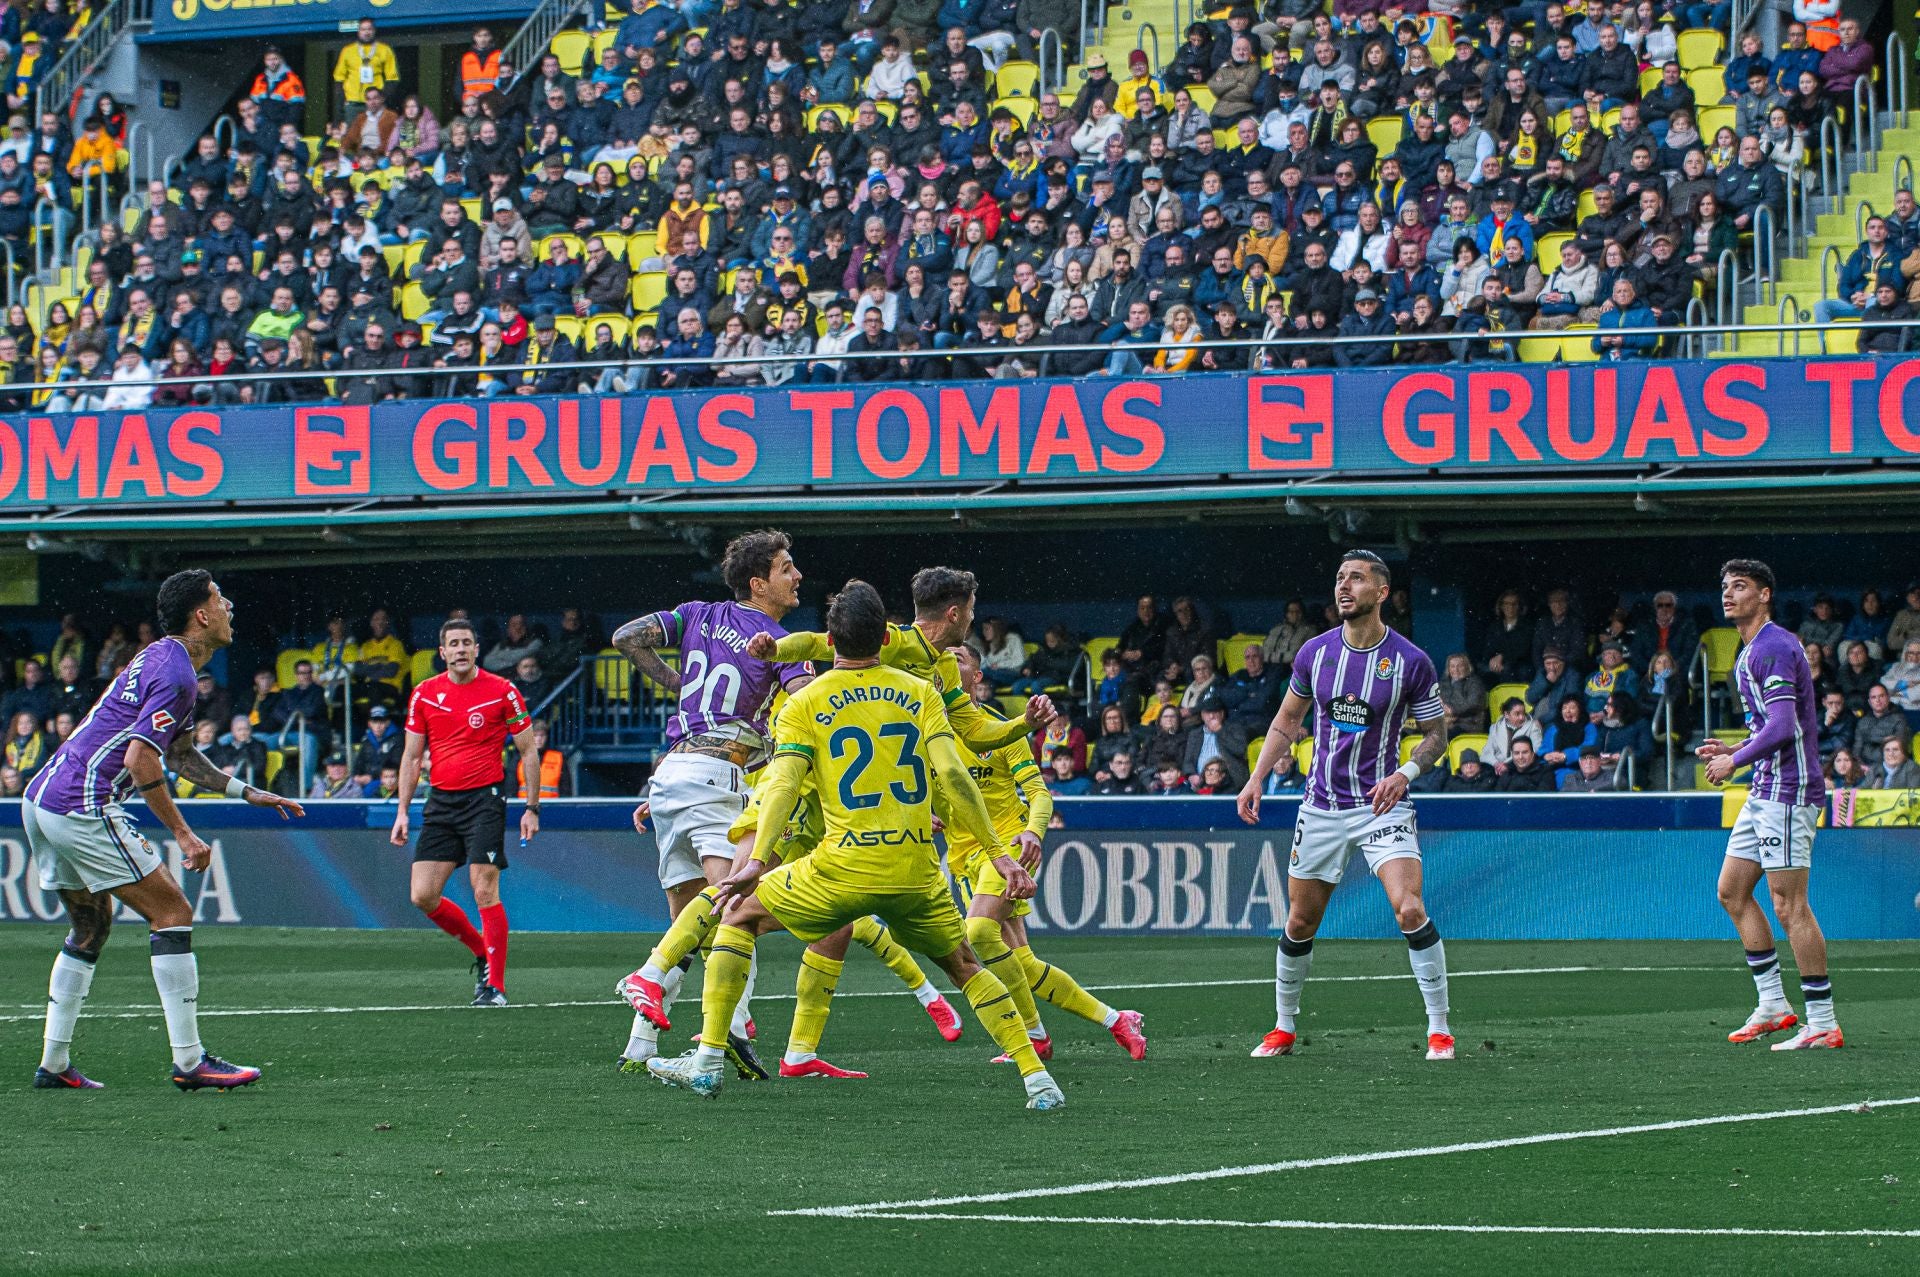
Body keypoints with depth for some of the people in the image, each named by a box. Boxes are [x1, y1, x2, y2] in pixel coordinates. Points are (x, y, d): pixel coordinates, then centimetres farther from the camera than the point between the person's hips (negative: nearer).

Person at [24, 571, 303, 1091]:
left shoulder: (161, 659, 20)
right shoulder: (175, 673, -13)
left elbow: (180, 754, 31)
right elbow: (140, 761, -21)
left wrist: (247, 792, 30)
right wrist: (184, 835, -16)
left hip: (41, 803, 10)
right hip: (86, 808, -10)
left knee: (91, 926, 20)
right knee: (172, 914, -6)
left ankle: (54, 1064, 18)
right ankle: (189, 1061, -9)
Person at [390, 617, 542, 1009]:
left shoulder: (501, 691, -3)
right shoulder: (424, 694, 7)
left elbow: (529, 750, 3)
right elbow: (412, 756, 13)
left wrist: (532, 807, -2)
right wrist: (403, 810, 7)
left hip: (484, 798, -4)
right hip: (441, 801, 4)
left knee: (485, 892, -12)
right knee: (423, 896, -2)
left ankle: (495, 985, -5)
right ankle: (482, 951, 20)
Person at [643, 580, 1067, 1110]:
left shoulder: (804, 705, 3)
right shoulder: (920, 693, 8)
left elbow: (782, 784, -10)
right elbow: (953, 775, -3)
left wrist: (757, 862, -19)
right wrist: (998, 853, -3)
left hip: (843, 868, -2)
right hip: (915, 869, 2)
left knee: (740, 914, 19)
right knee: (964, 965, 23)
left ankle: (708, 1060, 10)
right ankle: (1037, 1078, 10)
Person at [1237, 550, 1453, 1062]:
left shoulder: (1411, 662, -8)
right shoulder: (1314, 653, 1)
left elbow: (1435, 733, 2)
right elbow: (1288, 719, 15)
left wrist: (1405, 773, -16)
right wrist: (1256, 778, 7)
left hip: (1381, 804, -3)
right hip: (1322, 805, 3)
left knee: (1410, 910, -21)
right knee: (1300, 924, 7)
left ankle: (1439, 1029, -12)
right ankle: (1283, 1028, 25)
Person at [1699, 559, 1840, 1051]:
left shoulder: (1775, 647, -14)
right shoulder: (1750, 653, 19)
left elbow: (1782, 727, -23)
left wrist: (1735, 761, -11)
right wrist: (1734, 751, 15)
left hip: (1788, 790, -11)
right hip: (1765, 790, 11)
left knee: (1789, 905, -11)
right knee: (1732, 892, 13)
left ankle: (1822, 1023, -9)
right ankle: (1772, 1005, 17)